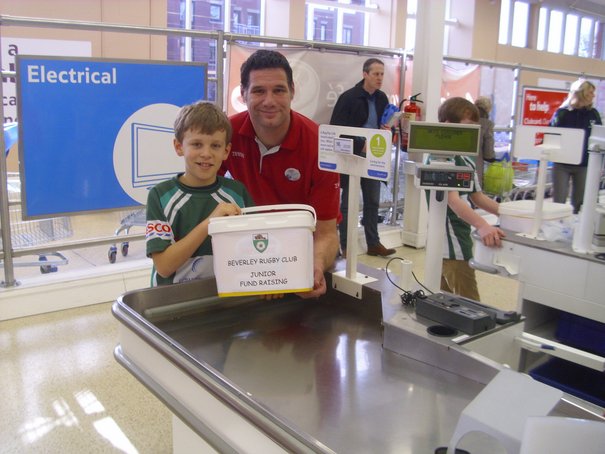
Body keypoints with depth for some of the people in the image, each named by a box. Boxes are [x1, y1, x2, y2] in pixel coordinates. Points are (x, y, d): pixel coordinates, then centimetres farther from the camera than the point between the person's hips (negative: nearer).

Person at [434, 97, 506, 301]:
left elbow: (477, 196, 20)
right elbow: (452, 200, -28)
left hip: (461, 240, 9)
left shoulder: (467, 162, 13)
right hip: (450, 245, -9)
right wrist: (482, 226, -41)